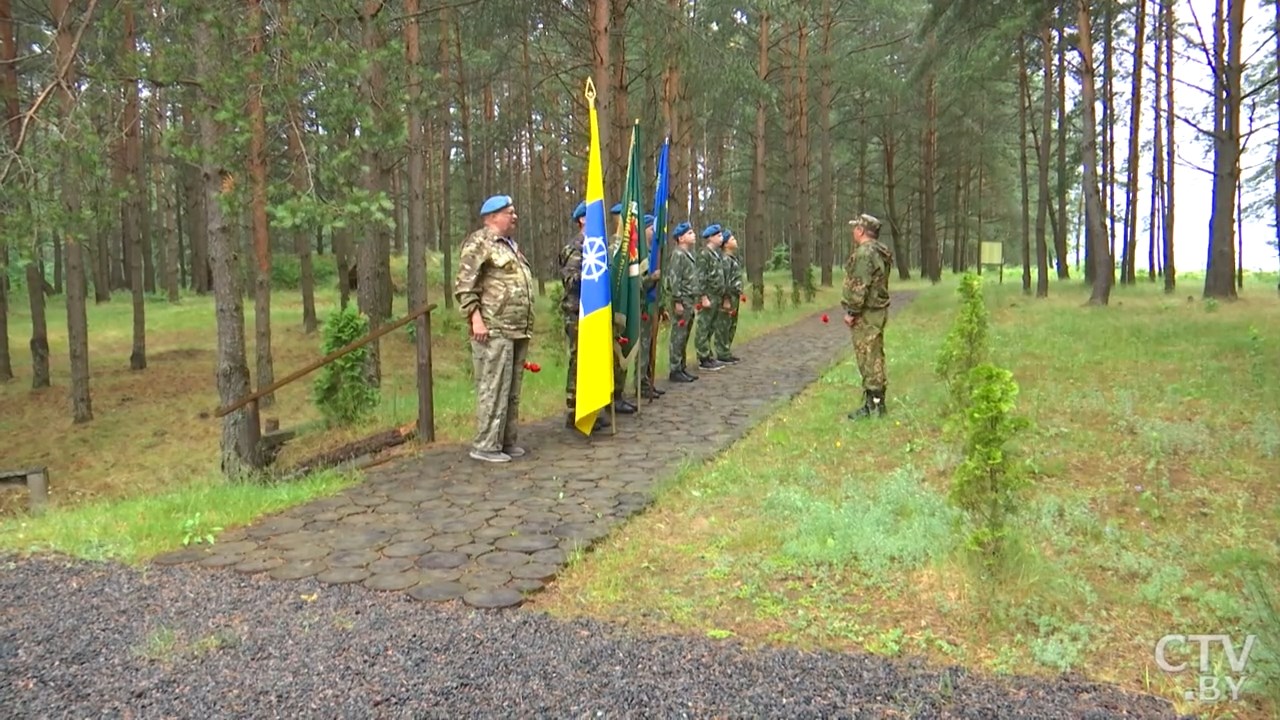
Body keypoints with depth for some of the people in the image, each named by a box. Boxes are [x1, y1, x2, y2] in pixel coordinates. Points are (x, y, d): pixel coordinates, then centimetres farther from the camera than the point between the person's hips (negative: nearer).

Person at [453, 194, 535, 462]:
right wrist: (475, 318, -21)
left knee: (512, 390, 12)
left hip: (518, 331, 9)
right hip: (494, 331, -9)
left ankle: (506, 440, 20)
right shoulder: (479, 243, -5)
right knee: (493, 388, -8)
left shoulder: (511, 245, 23)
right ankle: (485, 445, -2)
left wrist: (526, 326, 24)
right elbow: (464, 285, -12)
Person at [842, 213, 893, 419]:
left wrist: (852, 312, -17)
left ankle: (874, 404, -2)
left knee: (868, 358, -6)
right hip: (877, 311, 10)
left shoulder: (864, 253, -18)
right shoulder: (879, 253, 15)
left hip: (866, 314, -10)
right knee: (874, 357, 14)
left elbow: (859, 286, -22)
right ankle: (874, 401, 21)